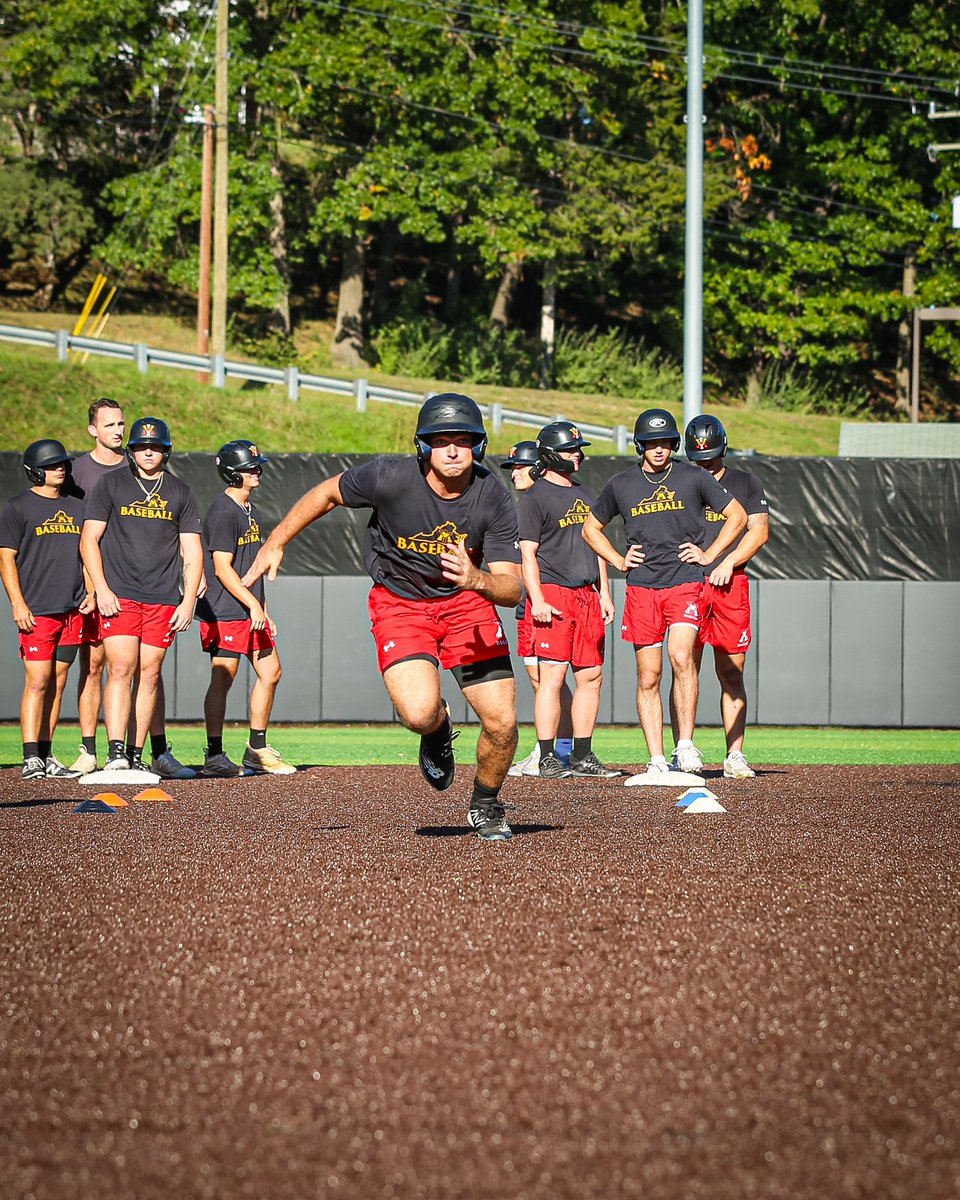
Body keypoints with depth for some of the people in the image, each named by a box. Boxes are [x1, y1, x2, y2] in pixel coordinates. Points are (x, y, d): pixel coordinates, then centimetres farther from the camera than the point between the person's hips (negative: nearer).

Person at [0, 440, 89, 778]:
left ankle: (46, 756, 9)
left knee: (58, 683, 6)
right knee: (38, 681, -11)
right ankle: (31, 759, -12)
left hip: (72, 610, 6)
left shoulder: (77, 507, 17)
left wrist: (91, 591, 8)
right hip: (37, 611, -6)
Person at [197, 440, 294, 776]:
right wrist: (253, 605, -19)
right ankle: (214, 755, -2)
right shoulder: (223, 512, -13)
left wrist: (264, 611, 18)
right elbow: (222, 568, -17)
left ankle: (257, 750, 17)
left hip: (250, 609, 10)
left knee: (270, 672, 9)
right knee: (223, 678, -7)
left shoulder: (250, 511, 16)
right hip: (225, 611, -10)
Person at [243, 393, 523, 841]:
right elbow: (327, 493, -3)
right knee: (419, 712, -27)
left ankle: (486, 805, 23)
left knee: (502, 723, -9)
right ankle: (438, 729, 13)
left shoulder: (494, 500, -19)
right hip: (400, 602, -1)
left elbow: (512, 589, -21)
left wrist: (475, 579, -43)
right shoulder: (391, 477, -23)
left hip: (467, 602, 2)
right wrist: (275, 543, 0)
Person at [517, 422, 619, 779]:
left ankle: (582, 756, 11)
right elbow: (527, 553, -8)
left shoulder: (585, 494, 19)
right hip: (552, 592, -7)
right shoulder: (535, 497, -3)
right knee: (552, 675, -10)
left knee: (591, 676, 5)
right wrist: (537, 601, -17)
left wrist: (604, 593, 15)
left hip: (587, 596, 7)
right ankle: (547, 759, -9)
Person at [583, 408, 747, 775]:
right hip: (641, 588, 2)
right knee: (649, 675, 1)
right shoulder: (621, 485, 10)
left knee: (681, 657, -23)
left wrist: (709, 554, 3)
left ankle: (686, 745, -18)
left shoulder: (694, 478, 4)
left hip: (685, 583, -2)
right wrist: (618, 561, 11)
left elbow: (737, 516, 12)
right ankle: (656, 760, 3)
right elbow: (591, 527, 24)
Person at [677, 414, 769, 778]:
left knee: (731, 674, 1)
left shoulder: (746, 483, 13)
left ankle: (735, 756, 3)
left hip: (732, 585, 0)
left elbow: (759, 530, 5)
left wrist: (727, 563, -8)